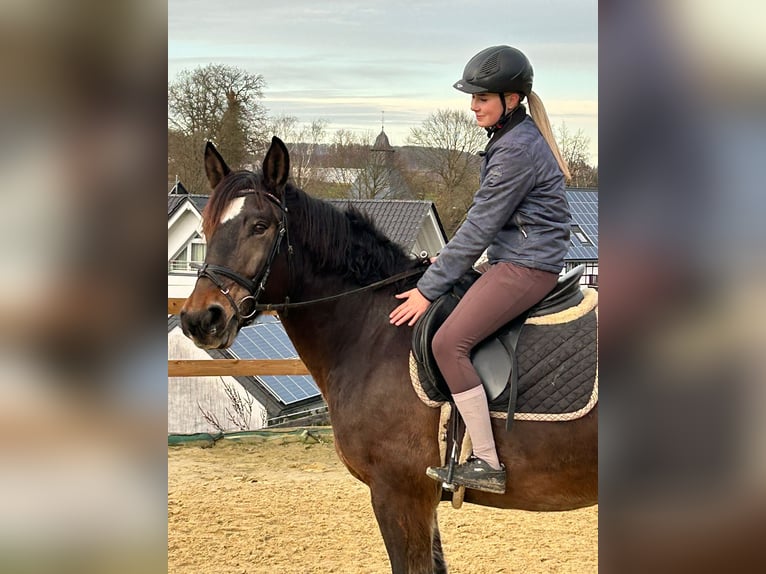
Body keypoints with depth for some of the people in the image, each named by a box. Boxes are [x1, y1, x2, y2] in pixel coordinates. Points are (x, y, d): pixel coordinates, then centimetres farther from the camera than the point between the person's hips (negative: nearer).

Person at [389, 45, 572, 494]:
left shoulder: (517, 149, -18)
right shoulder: (510, 138, 14)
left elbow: (480, 226, -18)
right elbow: (486, 221, 22)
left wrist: (429, 288, -13)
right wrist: (449, 259, 17)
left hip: (526, 267, -11)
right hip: (514, 260, 11)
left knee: (448, 342, -20)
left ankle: (488, 464, -18)